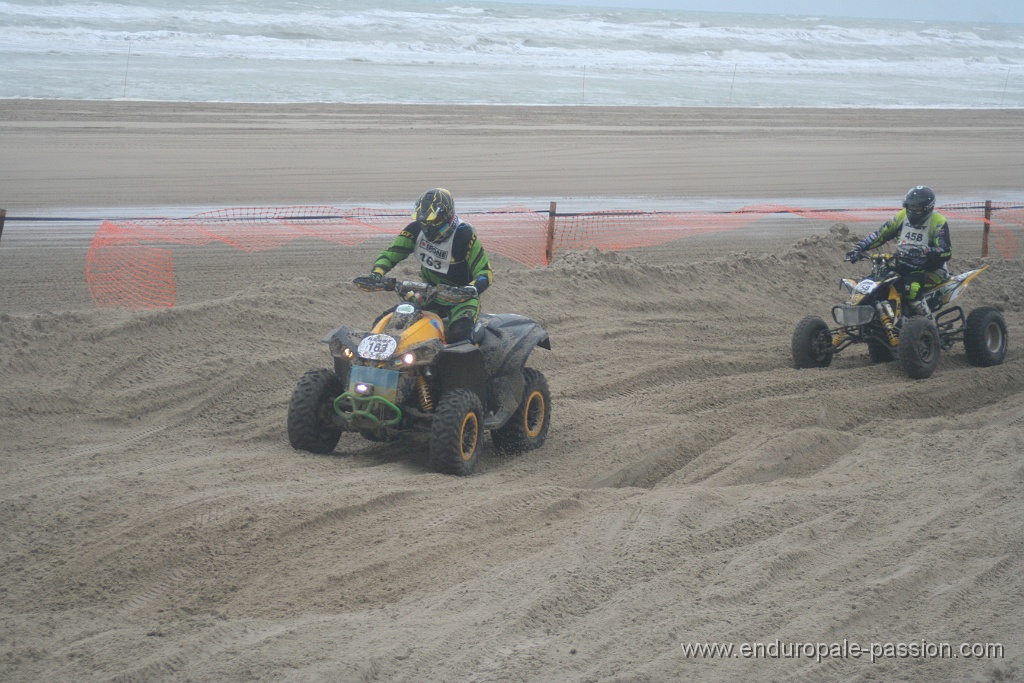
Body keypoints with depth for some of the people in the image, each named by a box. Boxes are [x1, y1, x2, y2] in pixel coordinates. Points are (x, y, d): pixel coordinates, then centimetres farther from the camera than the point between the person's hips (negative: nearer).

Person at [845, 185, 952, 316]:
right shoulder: (903, 217, 4)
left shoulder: (938, 222, -14)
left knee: (911, 285, -38)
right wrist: (859, 248, -6)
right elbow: (880, 235, 7)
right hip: (904, 268, 7)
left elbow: (946, 252, -24)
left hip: (932, 271, -7)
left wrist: (923, 251, -40)